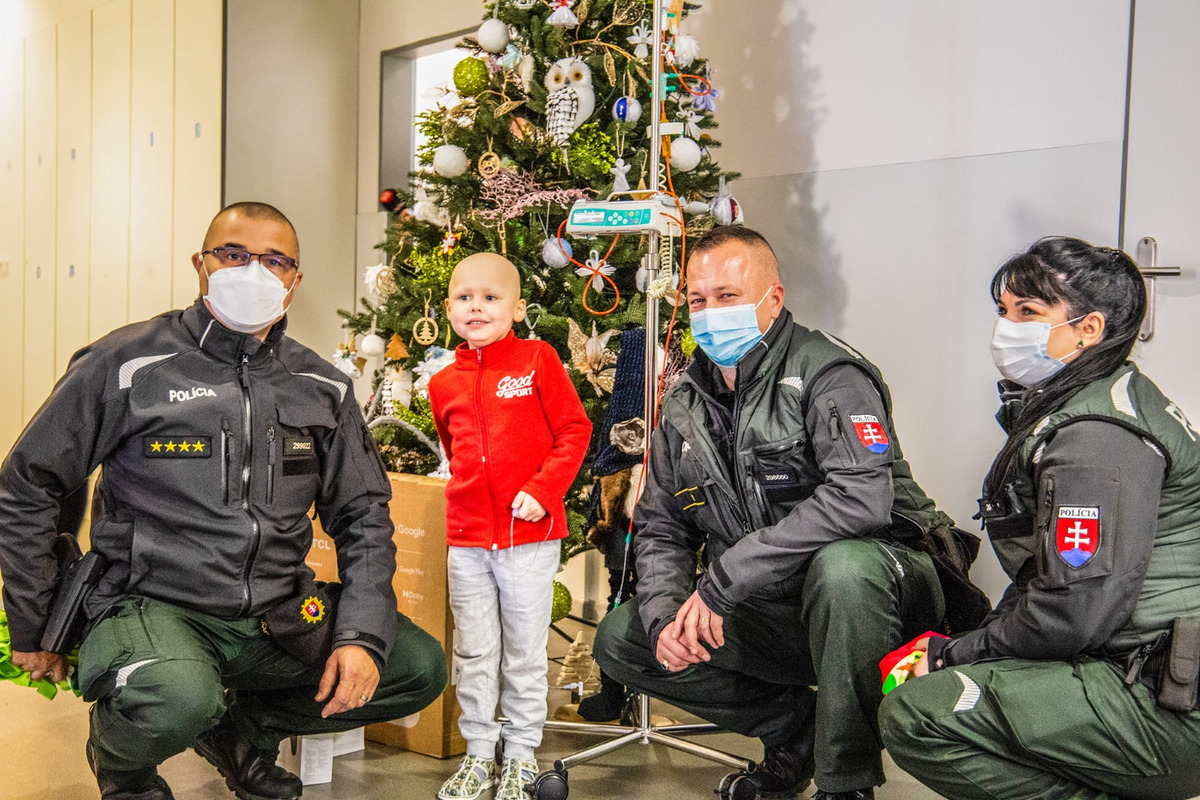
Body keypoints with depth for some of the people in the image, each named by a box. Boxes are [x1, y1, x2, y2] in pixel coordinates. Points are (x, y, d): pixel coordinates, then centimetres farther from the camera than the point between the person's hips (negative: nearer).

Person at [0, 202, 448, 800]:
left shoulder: (322, 387, 6)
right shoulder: (127, 364, -6)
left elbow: (362, 513, 9)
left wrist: (362, 634, -5)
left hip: (277, 612, 5)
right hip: (150, 604, -4)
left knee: (420, 667, -6)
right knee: (177, 701, -36)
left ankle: (243, 725, 16)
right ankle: (118, 750, 5)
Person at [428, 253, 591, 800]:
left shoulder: (537, 359, -4)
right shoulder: (444, 384, 8)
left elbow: (575, 430, -7)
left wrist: (543, 490, -16)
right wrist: (471, 492, 12)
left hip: (530, 536, -3)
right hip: (466, 539, 4)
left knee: (524, 654, 8)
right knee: (474, 655, 12)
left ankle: (521, 755, 24)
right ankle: (478, 753, 28)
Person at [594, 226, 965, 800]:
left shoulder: (826, 372, -16)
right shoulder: (685, 405, 6)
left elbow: (862, 499, -32)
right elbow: (660, 528, 10)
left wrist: (722, 579, -29)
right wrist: (666, 615, -11)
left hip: (875, 585, -6)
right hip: (770, 615, 6)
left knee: (842, 566, -40)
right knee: (621, 639, -2)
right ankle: (794, 727, 9)